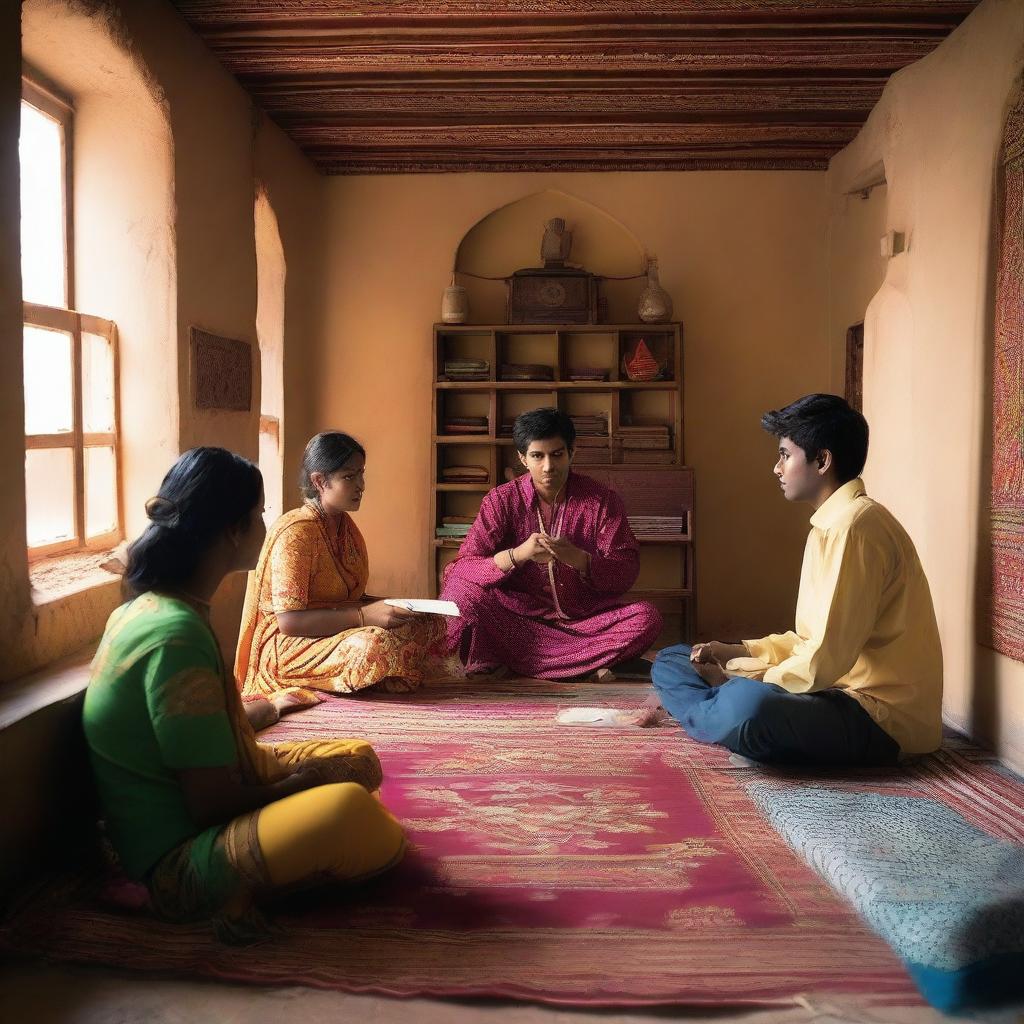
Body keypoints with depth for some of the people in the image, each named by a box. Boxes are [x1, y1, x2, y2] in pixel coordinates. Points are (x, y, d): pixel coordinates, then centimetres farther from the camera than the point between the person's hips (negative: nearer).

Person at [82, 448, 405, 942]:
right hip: (178, 863, -10)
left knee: (360, 759, 16)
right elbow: (214, 805, -22)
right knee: (348, 808, -35)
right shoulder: (175, 634, -26)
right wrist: (309, 781, -8)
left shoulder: (148, 607, 5)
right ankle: (248, 885, -7)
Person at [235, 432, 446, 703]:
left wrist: (391, 607, -5)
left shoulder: (345, 525, 10)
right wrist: (363, 616, -27)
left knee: (430, 622, -4)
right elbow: (289, 621, -23)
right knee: (372, 644, -37)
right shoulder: (296, 533, -18)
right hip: (288, 647, -9)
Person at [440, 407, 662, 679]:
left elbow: (627, 572, -4)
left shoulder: (602, 500, 1)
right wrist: (517, 554, -26)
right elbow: (460, 570, -9)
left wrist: (577, 558, -23)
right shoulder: (501, 500, -1)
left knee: (646, 617, -27)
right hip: (519, 620, -1)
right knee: (459, 591, -26)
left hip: (587, 621, 1)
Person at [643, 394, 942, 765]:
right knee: (672, 661, 11)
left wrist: (739, 679, -10)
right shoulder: (834, 522, 15)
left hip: (880, 716, -10)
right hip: (843, 691, 10)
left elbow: (826, 659, -23)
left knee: (748, 704, -40)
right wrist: (738, 652, 5)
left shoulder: (854, 525, -18)